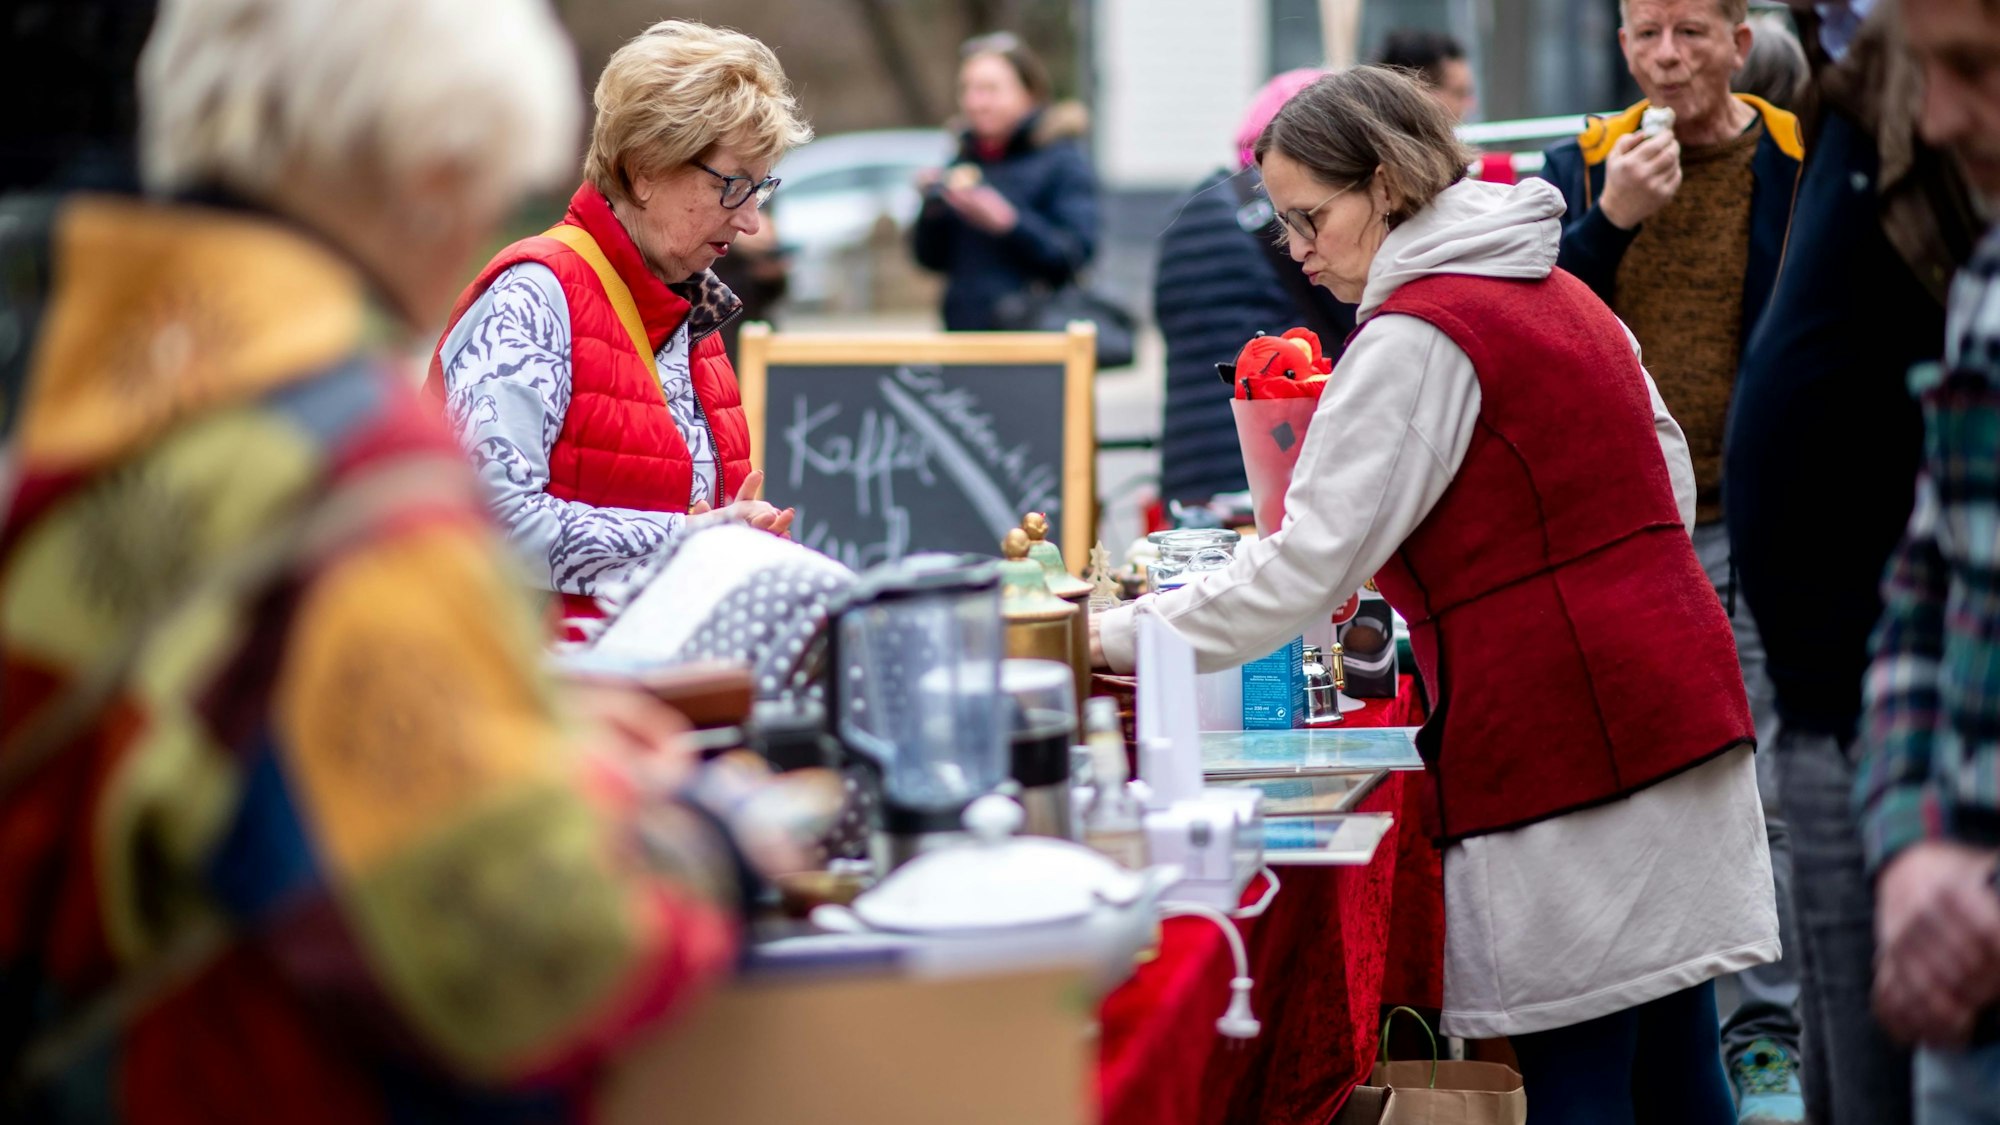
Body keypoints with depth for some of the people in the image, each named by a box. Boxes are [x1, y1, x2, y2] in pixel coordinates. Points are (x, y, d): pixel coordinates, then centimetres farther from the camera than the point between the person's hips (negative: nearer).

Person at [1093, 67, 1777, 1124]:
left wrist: (1122, 638, -7)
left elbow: (1308, 567, -15)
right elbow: (1667, 472, 22)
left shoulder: (1416, 337, -13)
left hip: (1563, 733, -9)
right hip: (1668, 701, 9)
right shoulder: (1555, 290, 16)